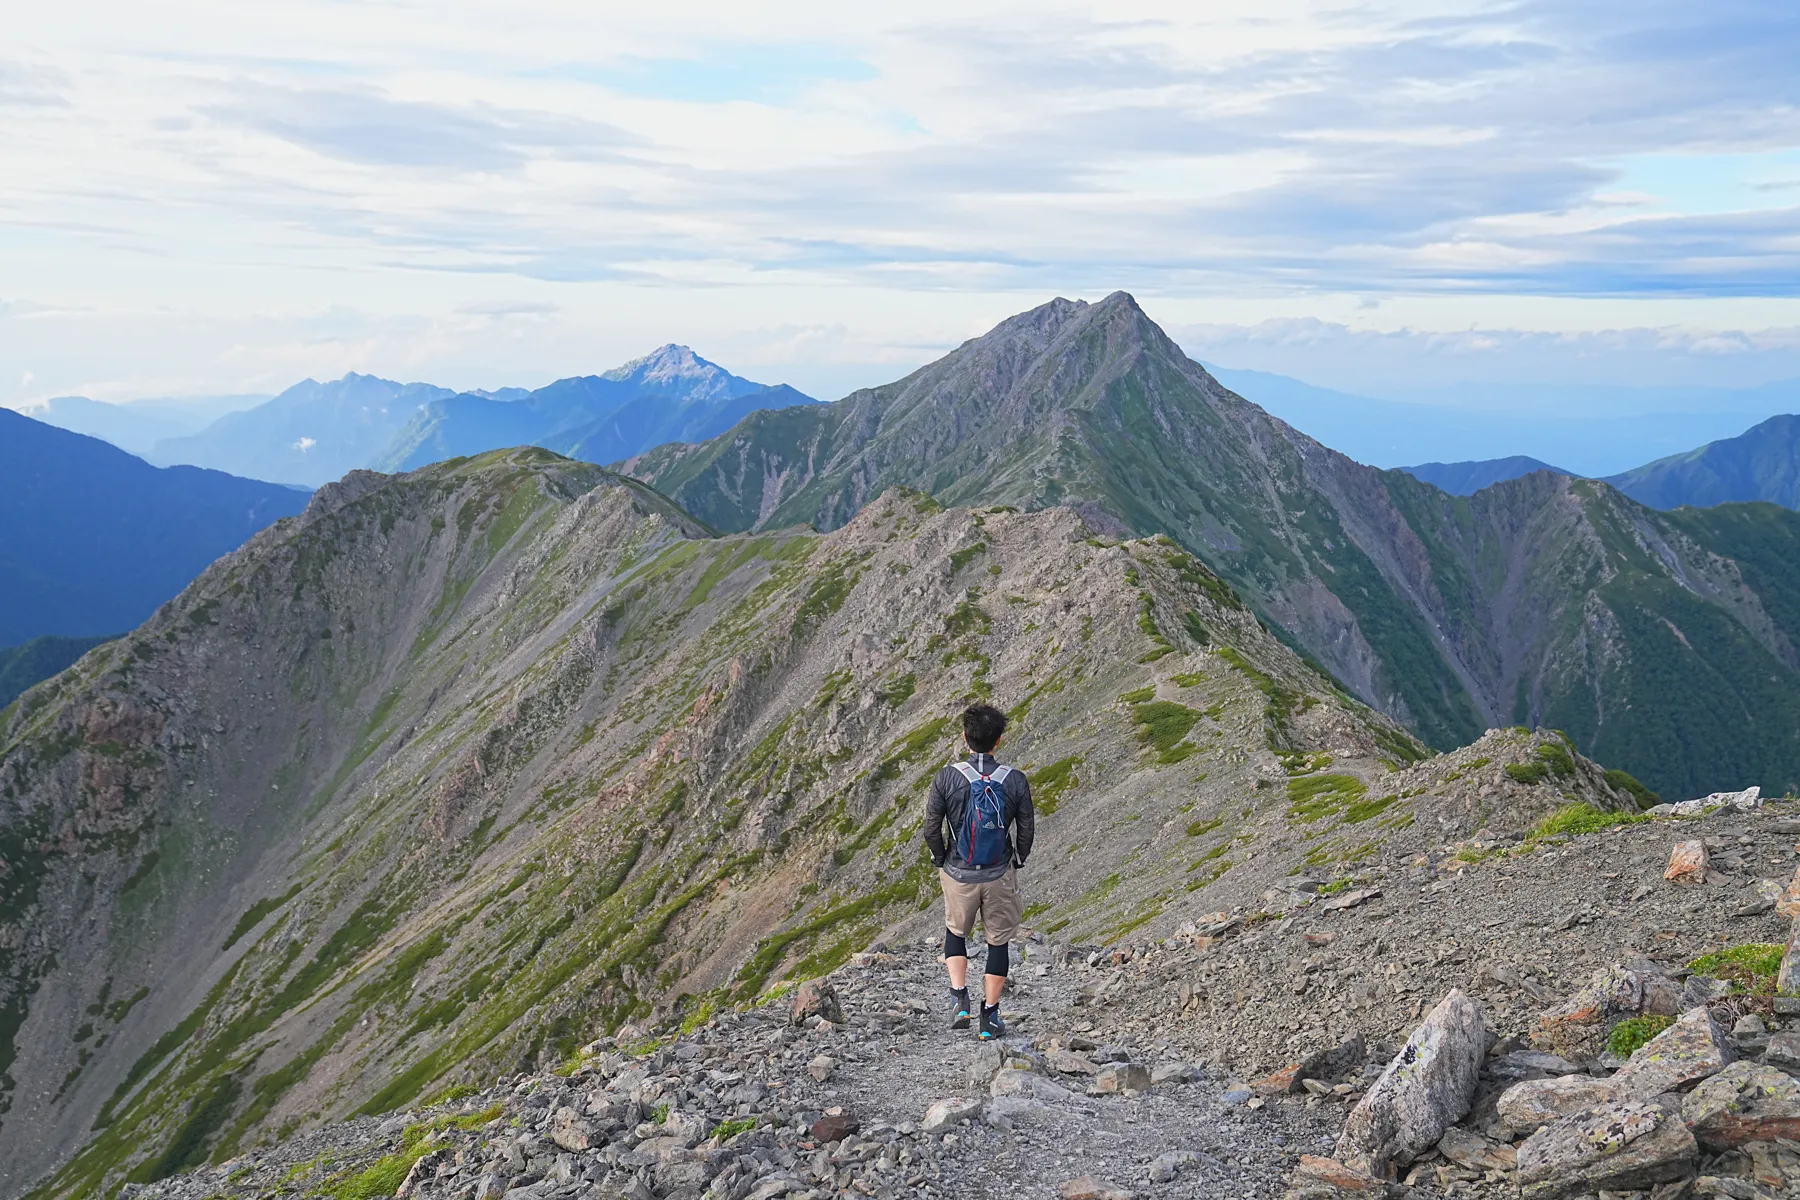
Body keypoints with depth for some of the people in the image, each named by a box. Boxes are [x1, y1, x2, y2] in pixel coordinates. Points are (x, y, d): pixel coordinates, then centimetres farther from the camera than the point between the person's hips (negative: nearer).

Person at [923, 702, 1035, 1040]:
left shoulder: (946, 777, -12)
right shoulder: (1016, 780, -10)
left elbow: (931, 828, -7)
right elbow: (1026, 829, -2)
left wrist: (941, 860, 11)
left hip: (958, 873, 0)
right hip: (1000, 875, 0)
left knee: (956, 931, 25)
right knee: (999, 941, 16)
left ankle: (959, 999, 12)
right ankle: (990, 1017, 19)